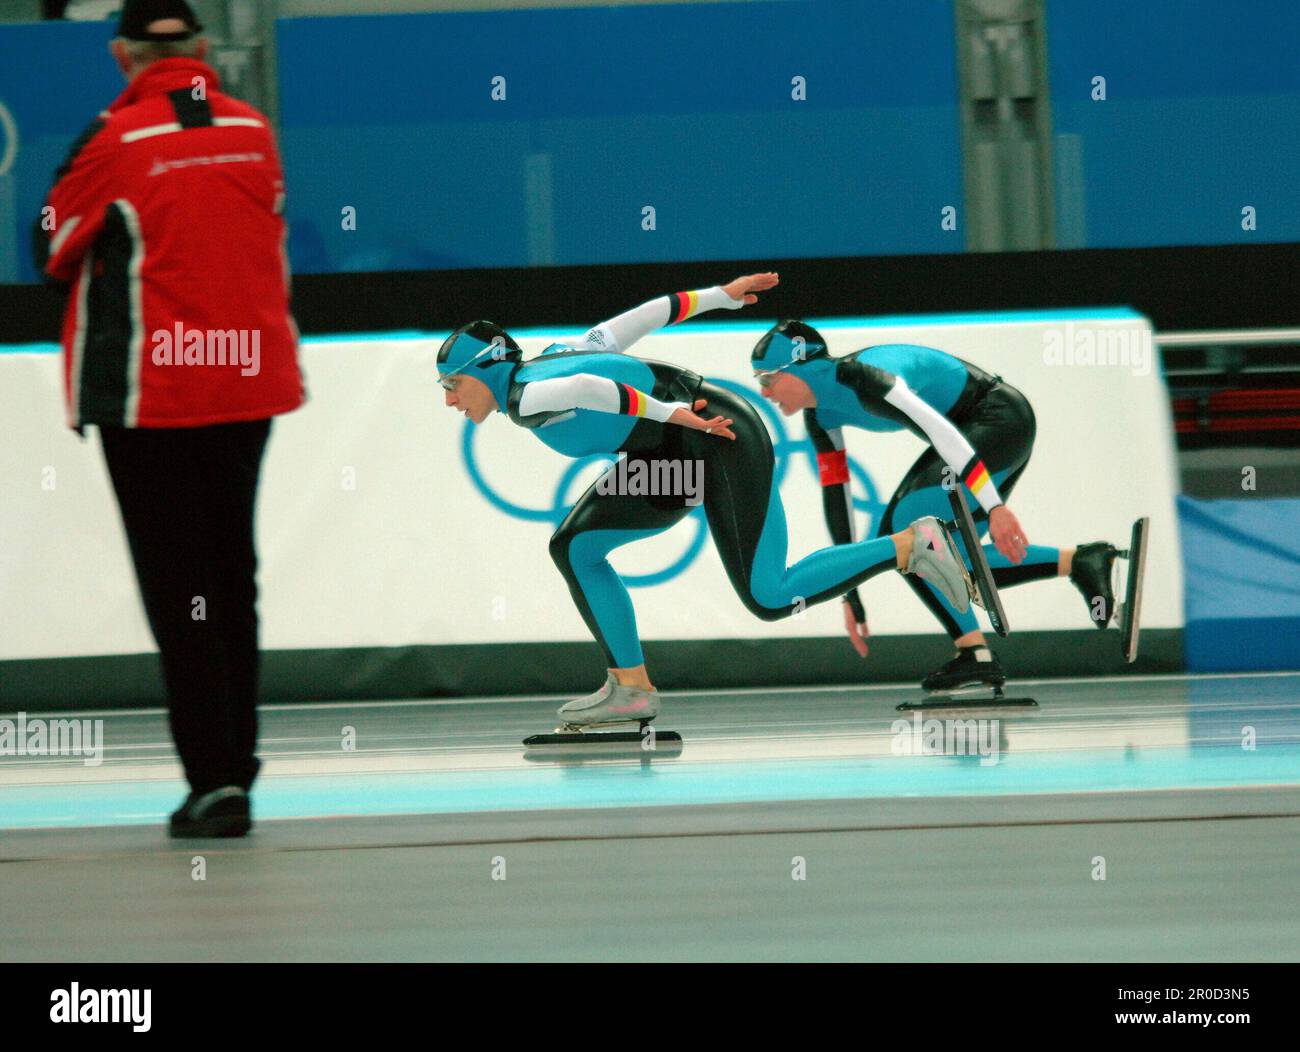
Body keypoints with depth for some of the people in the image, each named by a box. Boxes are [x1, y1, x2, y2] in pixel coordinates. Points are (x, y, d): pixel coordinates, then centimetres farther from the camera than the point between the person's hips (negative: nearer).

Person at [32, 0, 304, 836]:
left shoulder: (116, 141, -13)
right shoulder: (255, 131, 2)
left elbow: (55, 251, -1)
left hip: (150, 393, -5)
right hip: (250, 383, 5)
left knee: (176, 581, -2)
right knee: (232, 570, 17)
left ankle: (216, 778, -9)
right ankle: (235, 760, 24)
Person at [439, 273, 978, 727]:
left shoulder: (526, 395, -15)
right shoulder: (552, 360, 12)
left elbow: (583, 387, -36)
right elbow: (634, 320, 17)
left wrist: (669, 412, -33)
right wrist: (721, 296, 22)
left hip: (719, 439, -11)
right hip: (675, 455, 11)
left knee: (770, 598, -14)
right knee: (573, 547, 4)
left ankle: (911, 547, -5)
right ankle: (631, 687, 5)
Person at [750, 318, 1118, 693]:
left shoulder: (860, 378, -27)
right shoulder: (820, 412, 2)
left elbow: (943, 434, -35)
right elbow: (835, 492, 6)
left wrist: (994, 507, -41)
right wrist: (850, 590, 7)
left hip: (1001, 419, -10)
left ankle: (976, 657, -13)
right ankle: (1077, 561, 4)